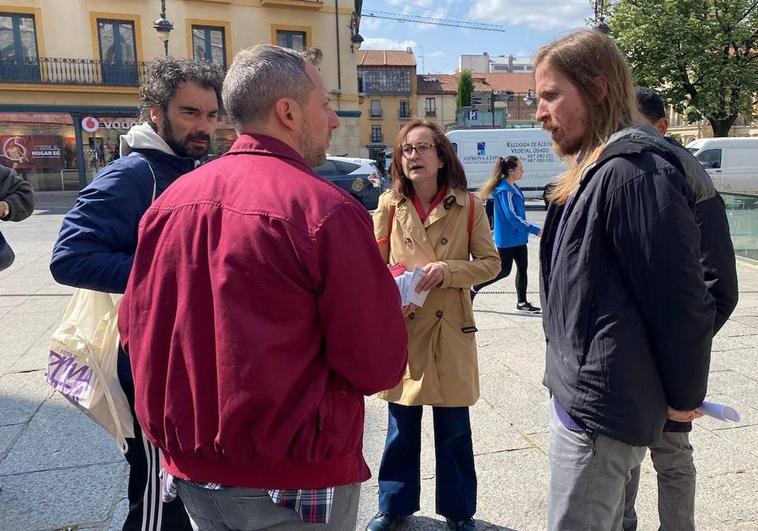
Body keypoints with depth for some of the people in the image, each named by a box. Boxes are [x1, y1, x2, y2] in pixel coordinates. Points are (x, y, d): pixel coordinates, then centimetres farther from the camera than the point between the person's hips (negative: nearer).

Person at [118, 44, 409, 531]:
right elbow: (380, 365, -16)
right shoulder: (326, 209, -20)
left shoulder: (171, 199, -2)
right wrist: (385, 305, 4)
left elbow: (135, 328, 6)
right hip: (294, 476, -5)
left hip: (192, 470, 6)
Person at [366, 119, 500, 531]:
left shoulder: (468, 206, -3)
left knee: (454, 428, 11)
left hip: (450, 328, -1)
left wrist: (448, 270, -17)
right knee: (401, 426, 13)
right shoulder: (389, 204, 0)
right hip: (402, 328, 1)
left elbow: (490, 262, 0)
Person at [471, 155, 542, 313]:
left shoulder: (514, 188, 7)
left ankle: (522, 303, 18)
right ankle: (474, 289, 16)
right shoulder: (504, 190, -21)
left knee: (522, 268, 10)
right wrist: (536, 230, -26)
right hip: (507, 239, -9)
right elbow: (512, 217, -26)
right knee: (504, 270, 1)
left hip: (518, 237, 9)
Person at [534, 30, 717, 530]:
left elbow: (681, 298, -20)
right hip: (585, 393, 10)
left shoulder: (632, 171, -20)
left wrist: (684, 397, -8)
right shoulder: (593, 173, 12)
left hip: (601, 406, -10)